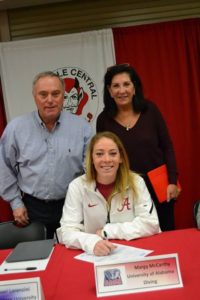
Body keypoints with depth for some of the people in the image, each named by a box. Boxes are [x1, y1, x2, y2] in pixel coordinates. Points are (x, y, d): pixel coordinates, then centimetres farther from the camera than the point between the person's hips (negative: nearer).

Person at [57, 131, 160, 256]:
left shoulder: (136, 182, -4)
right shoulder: (77, 186, -6)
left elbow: (150, 224, -9)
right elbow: (67, 231, -12)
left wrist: (106, 231, -13)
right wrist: (92, 242, -31)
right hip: (93, 256, 0)